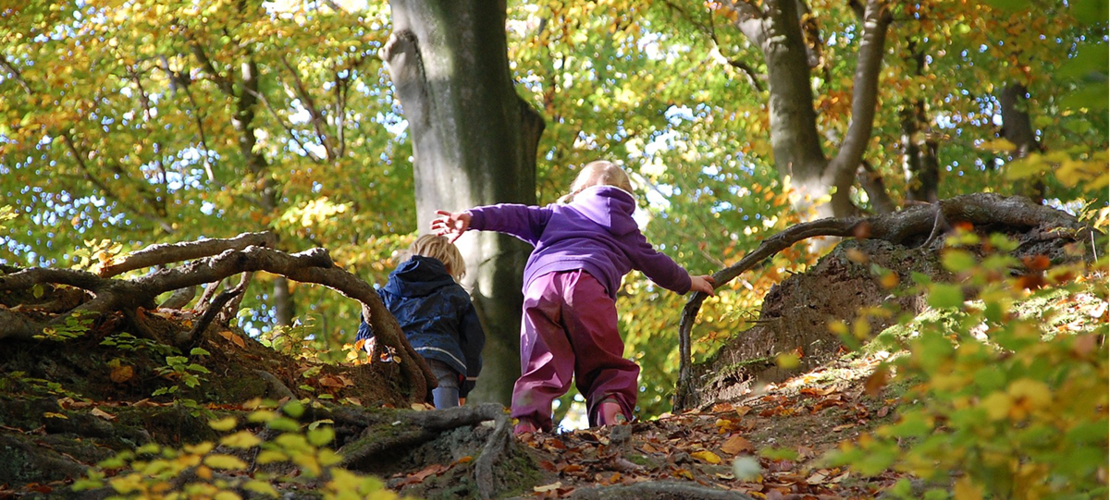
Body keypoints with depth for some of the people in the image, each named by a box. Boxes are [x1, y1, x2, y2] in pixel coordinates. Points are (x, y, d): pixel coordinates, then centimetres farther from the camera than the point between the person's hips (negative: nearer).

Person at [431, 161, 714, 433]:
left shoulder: (557, 214, 37)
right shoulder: (625, 228, 35)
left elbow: (516, 215, 23)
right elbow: (654, 264, 45)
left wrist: (472, 218, 10)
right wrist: (687, 283, 62)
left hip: (541, 285, 1)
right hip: (588, 285, -1)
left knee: (540, 367, -2)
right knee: (607, 365, 7)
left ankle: (527, 419, -27)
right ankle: (611, 404, -23)